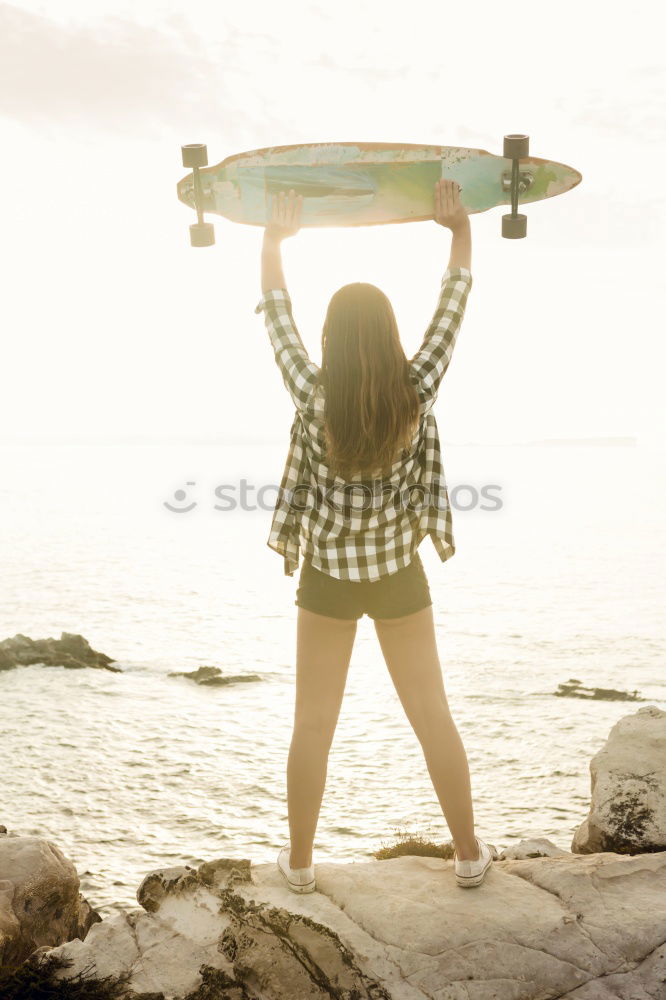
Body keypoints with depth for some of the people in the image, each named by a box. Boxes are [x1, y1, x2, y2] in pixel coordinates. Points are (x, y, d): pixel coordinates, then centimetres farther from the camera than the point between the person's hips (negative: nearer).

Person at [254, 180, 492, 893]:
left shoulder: (313, 397, -17)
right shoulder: (418, 392, -15)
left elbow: (276, 315, -3)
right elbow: (452, 307, -2)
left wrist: (272, 240, 10)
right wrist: (460, 231, 9)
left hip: (327, 577, -1)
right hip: (400, 575, 1)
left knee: (313, 724, 12)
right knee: (432, 716, 13)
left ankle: (299, 860, 24)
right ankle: (468, 854, 25)